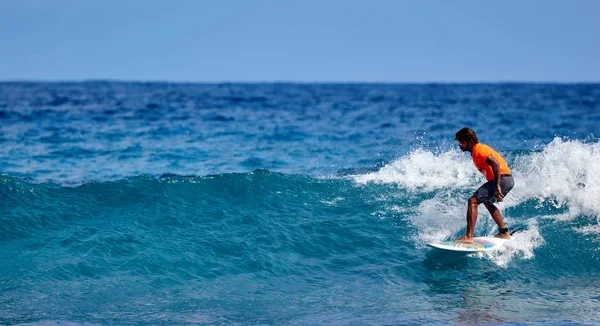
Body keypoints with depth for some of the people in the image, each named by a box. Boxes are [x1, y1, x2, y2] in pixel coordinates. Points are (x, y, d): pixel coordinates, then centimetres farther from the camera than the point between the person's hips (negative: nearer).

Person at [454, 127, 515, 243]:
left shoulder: (478, 150, -13)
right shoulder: (477, 150, 18)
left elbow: (496, 164, -25)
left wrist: (497, 186, -27)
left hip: (502, 179, -11)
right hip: (507, 180, 11)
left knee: (472, 201, -15)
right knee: (487, 202, 33)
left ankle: (468, 237, -21)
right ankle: (504, 233, 37)